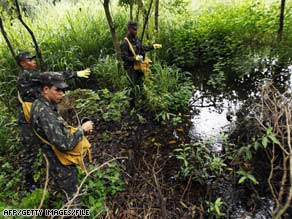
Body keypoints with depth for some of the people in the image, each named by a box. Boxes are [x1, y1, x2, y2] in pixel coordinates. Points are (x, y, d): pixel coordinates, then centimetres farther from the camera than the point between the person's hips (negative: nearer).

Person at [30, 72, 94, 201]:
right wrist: (82, 129, -20)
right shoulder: (44, 113, -30)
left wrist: (81, 129, -1)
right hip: (62, 167, -9)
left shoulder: (42, 106, 1)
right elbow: (65, 145, -34)